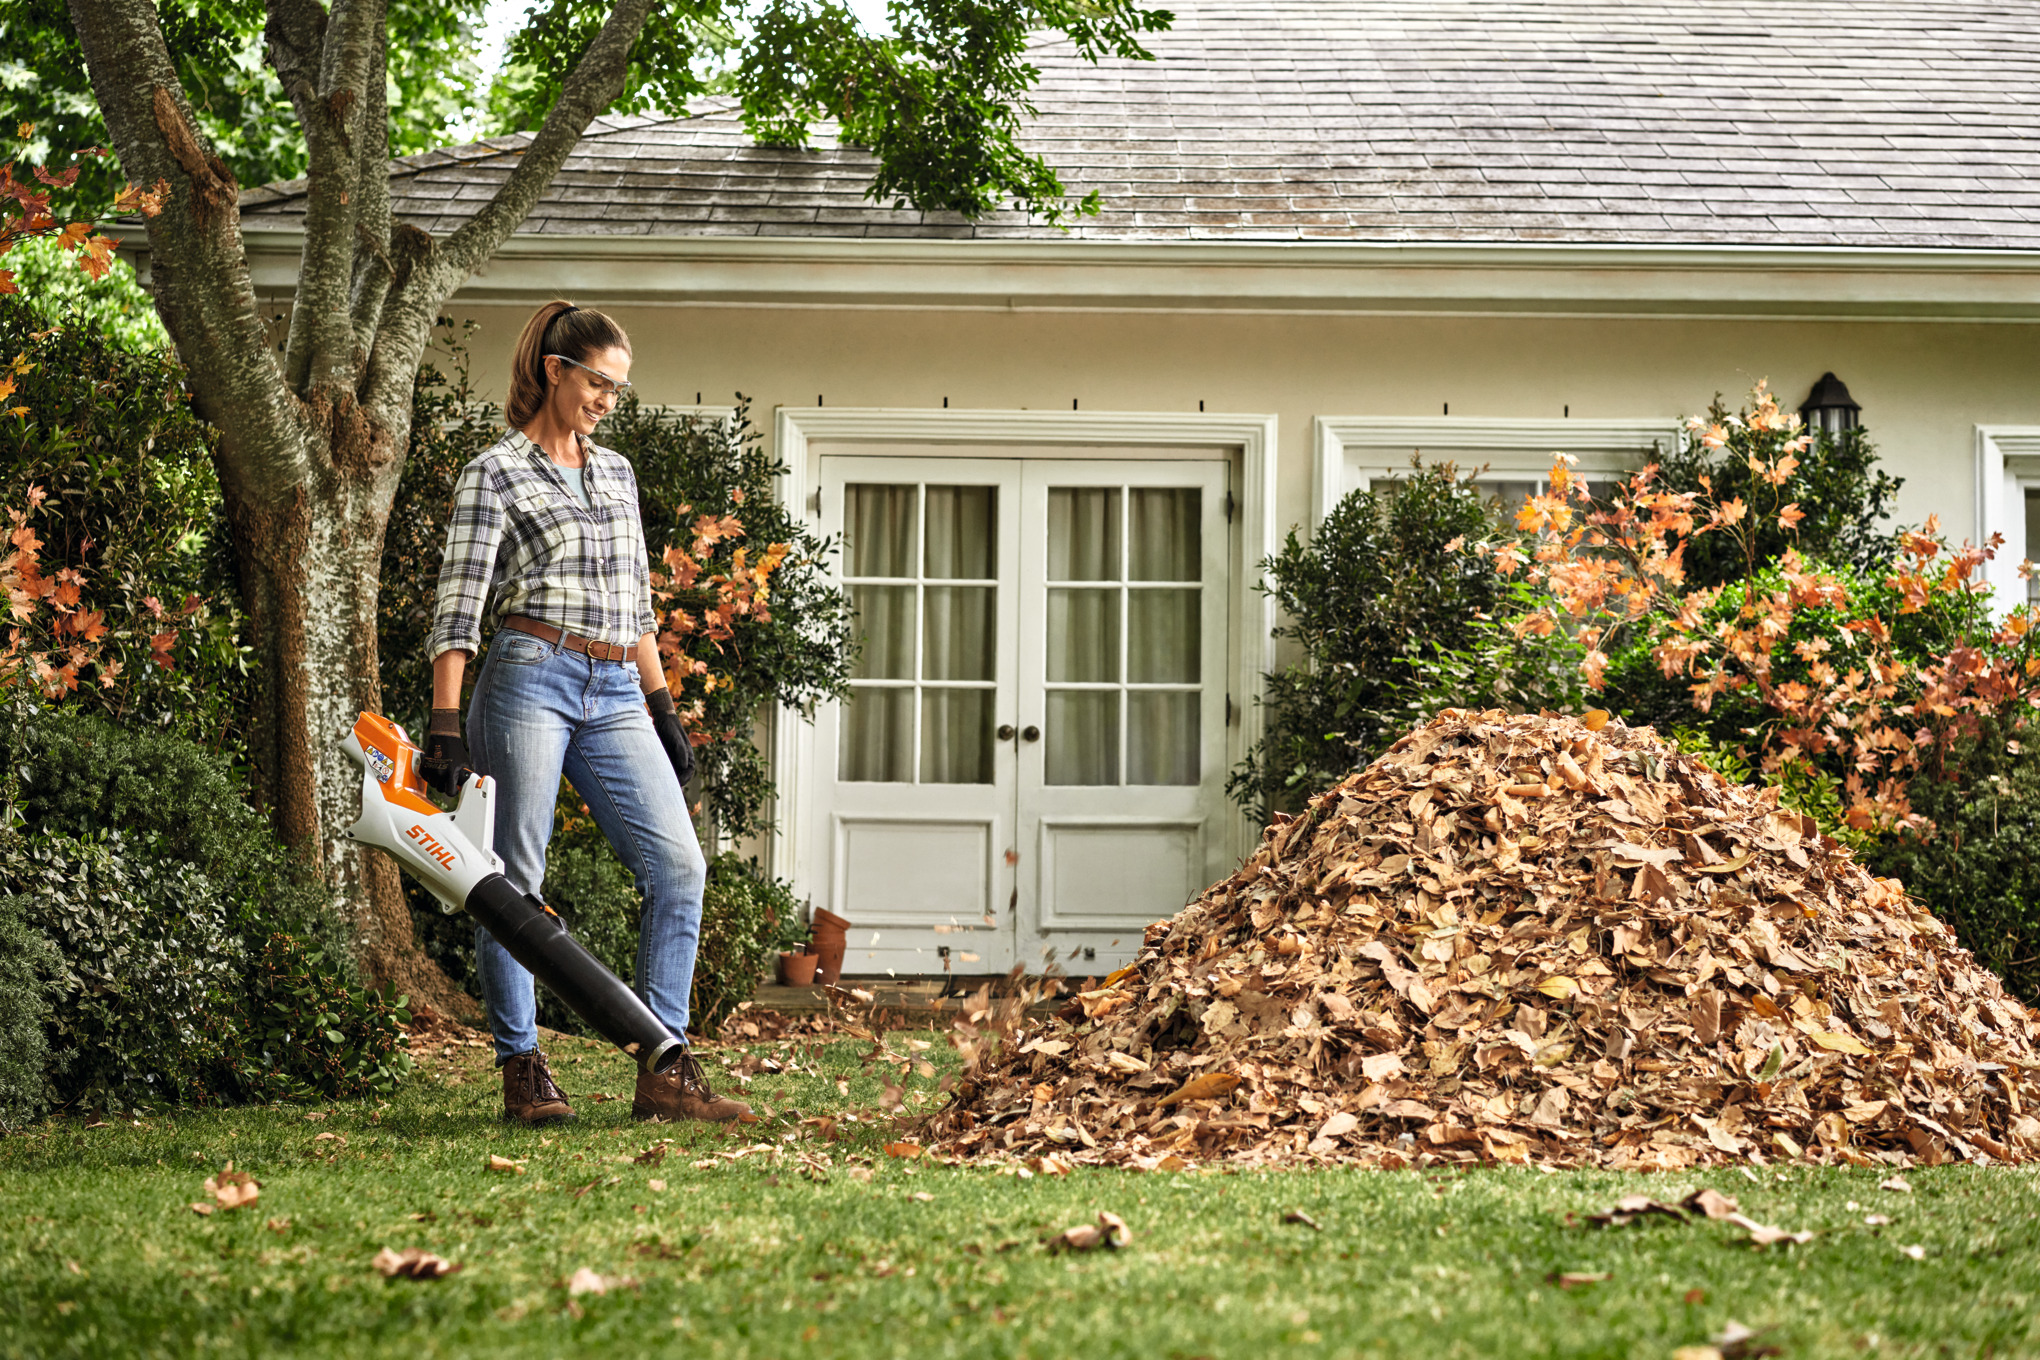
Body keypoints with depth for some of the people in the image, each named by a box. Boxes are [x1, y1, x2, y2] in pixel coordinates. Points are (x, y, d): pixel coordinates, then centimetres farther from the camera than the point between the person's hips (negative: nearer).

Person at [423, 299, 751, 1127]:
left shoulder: (616, 473, 19)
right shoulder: (496, 475, -1)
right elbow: (459, 608, -7)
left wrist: (663, 712, 19)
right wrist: (444, 729, -15)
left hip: (615, 695, 6)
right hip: (531, 680, -6)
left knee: (678, 867, -6)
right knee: (514, 880, -4)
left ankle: (666, 1073, -5)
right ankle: (522, 1071, 5)